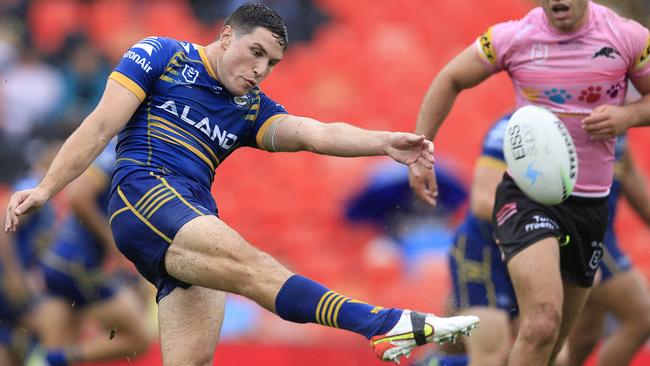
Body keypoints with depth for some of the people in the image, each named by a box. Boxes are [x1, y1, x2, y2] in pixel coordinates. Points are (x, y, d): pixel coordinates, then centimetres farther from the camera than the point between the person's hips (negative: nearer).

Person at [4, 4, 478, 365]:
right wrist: (45, 189, -3)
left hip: (194, 227, 7)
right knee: (249, 262, -26)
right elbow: (103, 124, 4)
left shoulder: (251, 109, 21)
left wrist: (385, 143, -12)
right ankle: (387, 325, -43)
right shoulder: (163, 55, 10)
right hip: (144, 193, -7)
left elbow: (312, 134, 5)